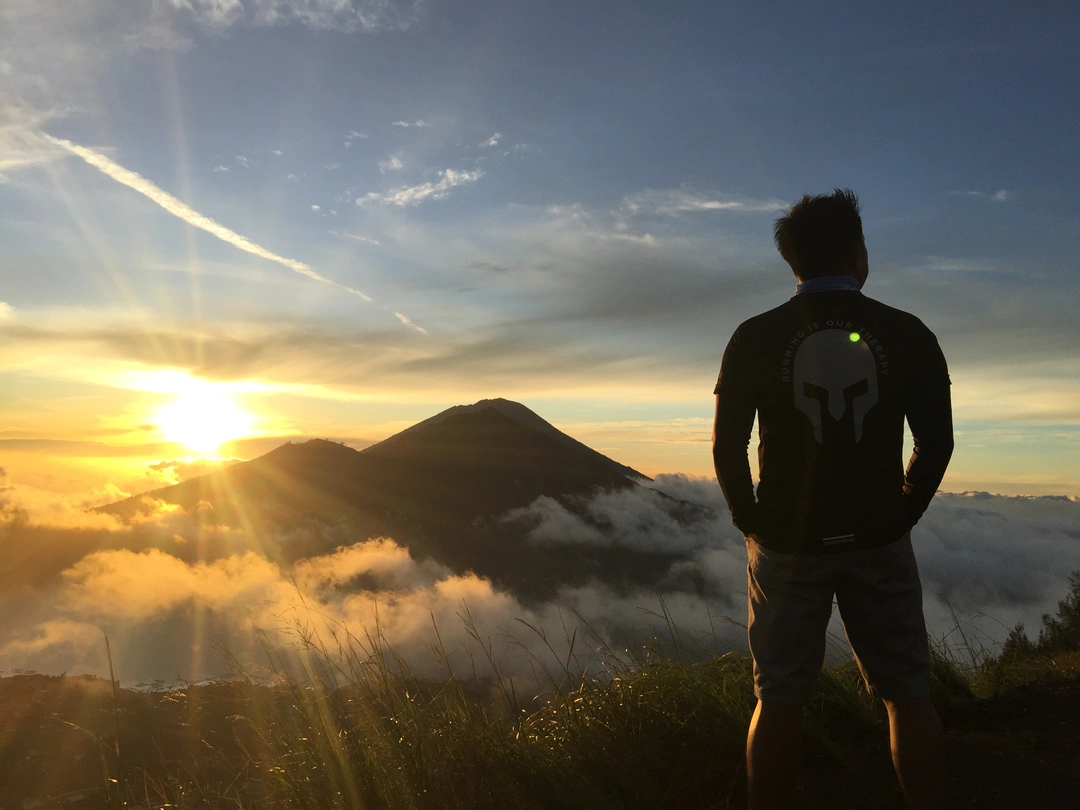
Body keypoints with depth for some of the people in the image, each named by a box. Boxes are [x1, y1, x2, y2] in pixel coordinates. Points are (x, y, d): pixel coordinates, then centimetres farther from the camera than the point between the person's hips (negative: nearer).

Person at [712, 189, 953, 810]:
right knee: (909, 696, 13)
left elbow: (728, 447, -5)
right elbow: (936, 443, 0)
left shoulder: (756, 338, -5)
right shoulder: (906, 334, -2)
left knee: (780, 700, 8)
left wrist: (751, 520, 8)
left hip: (788, 542, 0)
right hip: (879, 543, 1)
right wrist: (902, 515, 12)